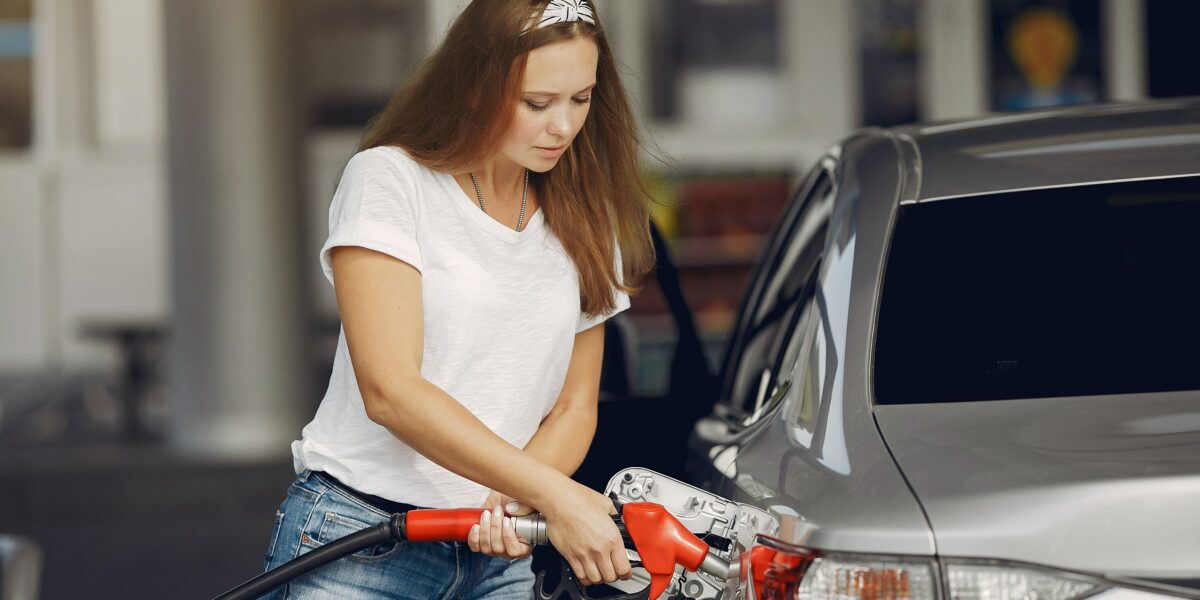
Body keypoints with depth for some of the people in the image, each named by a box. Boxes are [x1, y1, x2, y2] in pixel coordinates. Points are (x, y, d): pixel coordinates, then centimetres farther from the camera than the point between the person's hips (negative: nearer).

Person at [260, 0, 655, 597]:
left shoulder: (582, 222, 10)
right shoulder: (389, 179, -7)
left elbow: (574, 407, 11)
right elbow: (389, 391, -15)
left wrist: (512, 503, -11)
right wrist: (550, 492, -22)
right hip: (358, 544, -4)